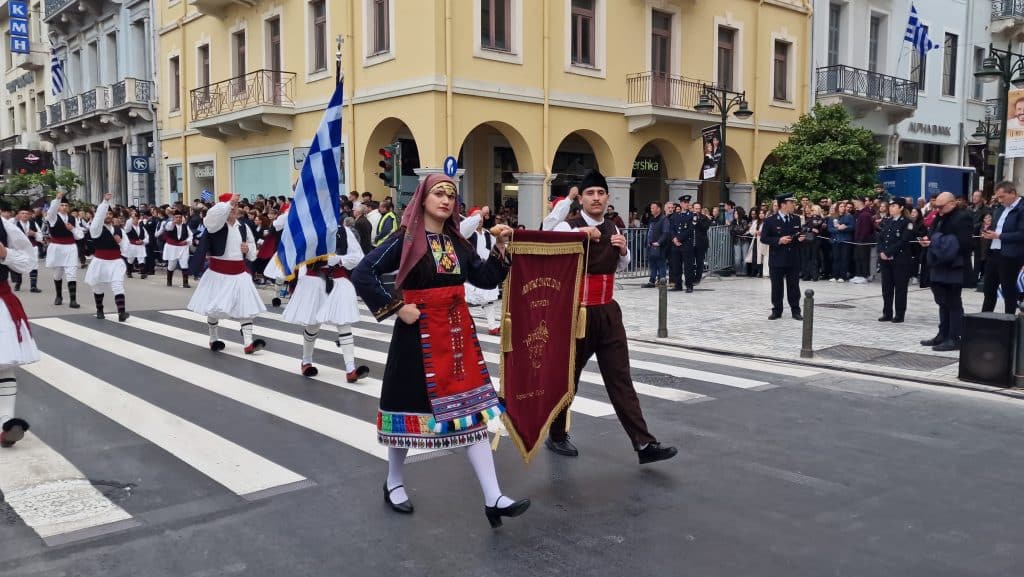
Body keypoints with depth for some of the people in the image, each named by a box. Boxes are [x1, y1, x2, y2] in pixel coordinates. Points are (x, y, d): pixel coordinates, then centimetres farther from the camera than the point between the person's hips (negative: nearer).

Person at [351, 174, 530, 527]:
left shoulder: (458, 242, 10)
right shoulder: (405, 239, -8)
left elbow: (486, 279, 8)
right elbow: (362, 274, -14)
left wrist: (500, 247, -4)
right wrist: (397, 308, -15)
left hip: (458, 333, 5)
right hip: (419, 335, -5)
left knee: (473, 411, 1)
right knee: (412, 406, 8)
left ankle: (493, 499, 2)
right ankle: (394, 482, 31)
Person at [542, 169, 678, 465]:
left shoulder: (613, 229, 9)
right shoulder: (567, 227, -10)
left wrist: (623, 250, 3)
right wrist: (579, 233, -34)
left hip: (608, 312, 5)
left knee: (620, 378, 3)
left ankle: (644, 444, 2)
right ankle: (556, 435, 30)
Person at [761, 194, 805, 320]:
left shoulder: (796, 219, 8)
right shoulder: (770, 220, -6)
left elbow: (799, 235, 19)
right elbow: (764, 238, -7)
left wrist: (800, 238, -5)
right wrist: (779, 240, -19)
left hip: (793, 259, 3)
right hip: (777, 259, -3)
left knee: (794, 286, 6)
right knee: (777, 286, 5)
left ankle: (795, 311, 14)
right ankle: (777, 311, 14)